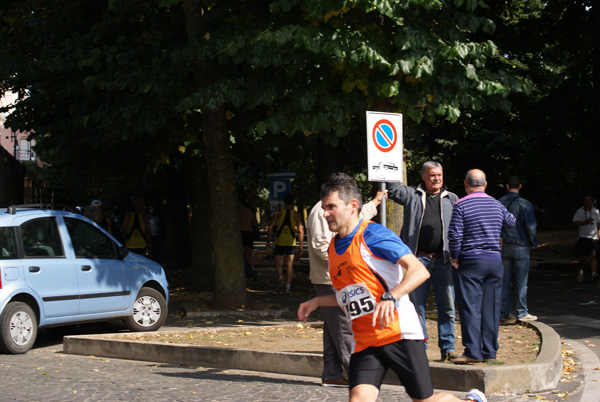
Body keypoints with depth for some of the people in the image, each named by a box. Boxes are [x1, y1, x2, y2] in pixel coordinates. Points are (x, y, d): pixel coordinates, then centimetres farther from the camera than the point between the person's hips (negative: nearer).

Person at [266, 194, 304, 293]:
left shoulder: (278, 212, 0)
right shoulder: (296, 214, 0)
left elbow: (271, 227, -6)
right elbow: (300, 231, -2)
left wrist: (268, 241, -1)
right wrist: (300, 245, 4)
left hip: (280, 241, -1)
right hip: (291, 243, 1)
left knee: (278, 264, 9)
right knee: (290, 265, 9)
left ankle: (280, 277, -20)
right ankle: (288, 286, 1)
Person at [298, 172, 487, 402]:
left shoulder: (372, 234, -10)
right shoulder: (333, 248, 14)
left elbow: (419, 271, -18)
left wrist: (389, 298, -30)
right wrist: (317, 302, 17)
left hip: (399, 333, -6)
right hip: (364, 342, 6)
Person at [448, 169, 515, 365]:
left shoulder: (461, 205, -8)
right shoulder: (496, 205, 8)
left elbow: (454, 235, -14)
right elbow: (511, 221, 27)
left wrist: (455, 257, -2)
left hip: (470, 261, -5)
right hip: (495, 261, 5)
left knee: (470, 307, -3)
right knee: (491, 307, 8)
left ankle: (473, 351, -5)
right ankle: (489, 351, 11)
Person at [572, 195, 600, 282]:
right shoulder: (579, 211, 5)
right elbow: (574, 222, 0)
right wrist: (584, 222, -14)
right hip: (583, 236, -1)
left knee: (593, 256, -10)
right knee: (583, 257, -1)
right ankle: (580, 272, 24)